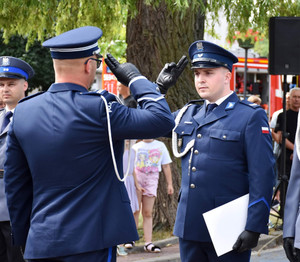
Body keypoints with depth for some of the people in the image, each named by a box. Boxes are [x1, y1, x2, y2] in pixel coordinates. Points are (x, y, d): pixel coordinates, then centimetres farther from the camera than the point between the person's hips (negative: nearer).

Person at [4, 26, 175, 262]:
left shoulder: (22, 113, 5)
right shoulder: (97, 109, -14)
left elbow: (15, 187, 10)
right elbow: (162, 119, -11)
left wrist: (24, 240, 19)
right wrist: (135, 78, 3)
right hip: (89, 243, -6)